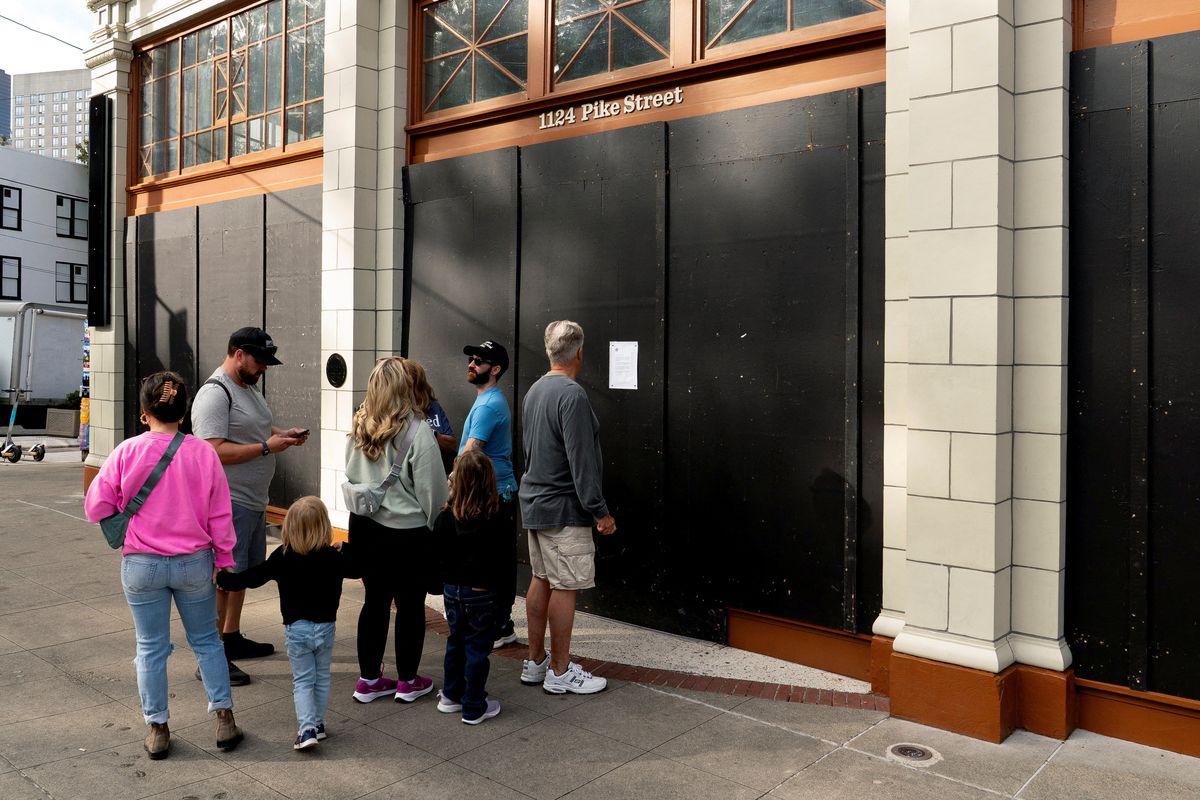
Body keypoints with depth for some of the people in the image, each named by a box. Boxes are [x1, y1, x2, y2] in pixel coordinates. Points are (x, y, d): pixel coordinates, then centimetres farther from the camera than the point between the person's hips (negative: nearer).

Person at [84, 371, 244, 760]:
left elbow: (96, 508, -6)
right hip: (195, 563, 1)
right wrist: (224, 560, 8)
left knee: (151, 647, 13)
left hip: (141, 565, -1)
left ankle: (157, 729, 22)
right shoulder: (203, 453, -9)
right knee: (206, 641, 16)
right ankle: (224, 718, 18)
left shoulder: (127, 452, -12)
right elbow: (220, 516, -4)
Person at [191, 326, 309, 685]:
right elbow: (214, 452, -25)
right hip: (228, 504, -10)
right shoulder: (215, 394, -17)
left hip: (254, 501, 10)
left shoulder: (249, 389, 14)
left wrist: (285, 434, 6)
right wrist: (267, 446, -24)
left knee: (243, 571, 19)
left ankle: (232, 637, 33)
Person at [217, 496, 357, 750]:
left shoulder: (282, 558, -11)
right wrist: (345, 549, 24)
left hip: (296, 629, -1)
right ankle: (318, 724, 26)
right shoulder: (334, 557, -8)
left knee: (302, 681, 7)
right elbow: (355, 569, 9)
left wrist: (222, 580, 8)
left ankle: (307, 729, -5)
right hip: (325, 627, 1)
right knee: (322, 678, 18)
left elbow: (252, 577, -6)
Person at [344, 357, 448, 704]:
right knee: (410, 605, 10)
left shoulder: (359, 426, -1)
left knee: (375, 601, 16)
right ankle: (408, 681, 22)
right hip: (406, 532, -5)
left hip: (364, 526, 6)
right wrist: (435, 525, 1)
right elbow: (432, 488, -13)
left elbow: (350, 474, 12)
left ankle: (369, 680, 26)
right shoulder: (417, 431, -18)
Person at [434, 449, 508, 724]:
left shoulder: (446, 516, -6)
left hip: (452, 588, 4)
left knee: (455, 641, 21)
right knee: (477, 647, 5)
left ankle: (451, 696, 32)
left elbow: (438, 552, 1)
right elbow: (502, 555, -11)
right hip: (481, 592, -4)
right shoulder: (495, 519, -16)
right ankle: (474, 707, 12)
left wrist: (446, 578, 14)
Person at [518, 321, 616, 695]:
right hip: (563, 508, -9)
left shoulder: (534, 390, 10)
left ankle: (535, 662, 23)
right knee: (564, 587, -1)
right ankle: (560, 672, 8)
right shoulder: (572, 395, -19)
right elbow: (581, 461, -21)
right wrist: (600, 511, -16)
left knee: (541, 580, 15)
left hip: (535, 500, 9)